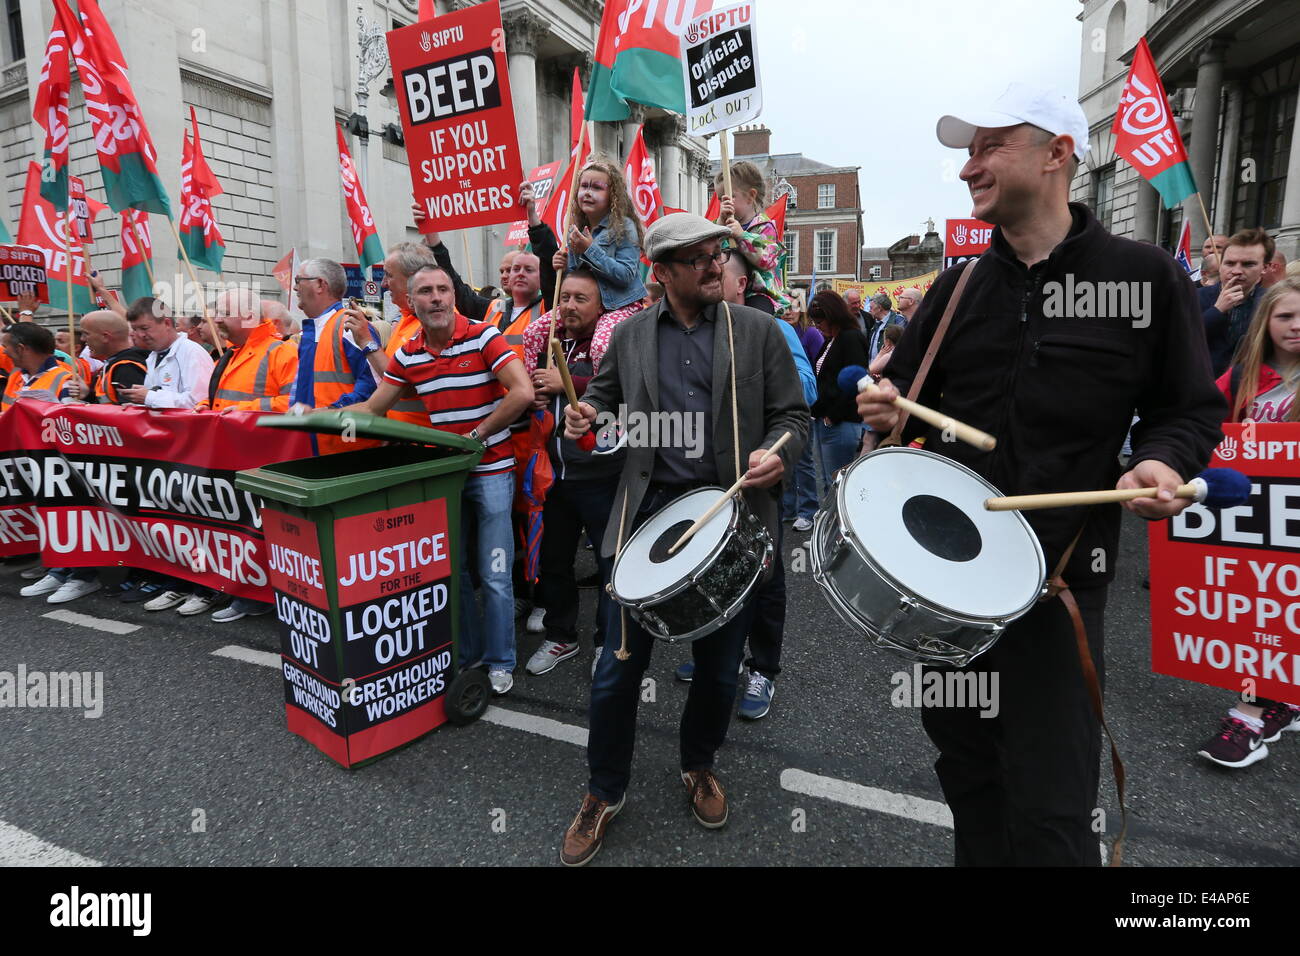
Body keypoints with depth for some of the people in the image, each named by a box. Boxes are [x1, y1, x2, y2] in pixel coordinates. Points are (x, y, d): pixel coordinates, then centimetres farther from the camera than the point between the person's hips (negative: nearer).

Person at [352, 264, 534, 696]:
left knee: (494, 576, 0)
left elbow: (522, 393, -21)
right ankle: (465, 652, 30)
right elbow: (373, 408, 8)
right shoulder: (408, 354, 4)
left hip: (491, 470, -5)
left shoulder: (483, 337, -11)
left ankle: (500, 662, 17)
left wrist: (477, 436, -17)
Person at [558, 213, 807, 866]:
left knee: (719, 666, 14)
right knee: (619, 666, 5)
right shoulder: (630, 335, 8)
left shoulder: (758, 331, 5)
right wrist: (586, 414, -3)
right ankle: (605, 792, 28)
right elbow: (605, 394, 20)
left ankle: (699, 765, 43)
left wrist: (778, 453, -17)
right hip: (649, 512, 1)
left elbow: (791, 414, 4)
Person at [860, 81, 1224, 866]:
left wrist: (1163, 461, -17)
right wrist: (887, 407, -6)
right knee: (964, 760, 19)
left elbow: (1192, 408, 4)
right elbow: (908, 387, 17)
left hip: (1060, 571, -4)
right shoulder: (959, 288, 8)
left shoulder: (1146, 277, -2)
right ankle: (978, 856, 42)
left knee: (1049, 809, 1)